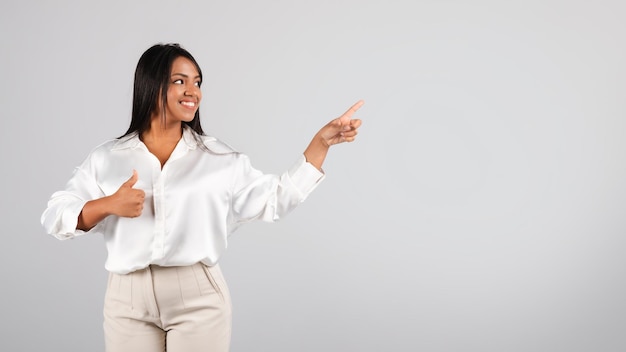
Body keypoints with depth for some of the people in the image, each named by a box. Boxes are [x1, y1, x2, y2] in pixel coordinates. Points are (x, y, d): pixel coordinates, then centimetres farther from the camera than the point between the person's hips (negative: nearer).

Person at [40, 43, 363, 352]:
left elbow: (274, 199, 2)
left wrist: (321, 142, -3)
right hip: (128, 300, 1)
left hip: (199, 298, 0)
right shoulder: (107, 158, 5)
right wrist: (108, 205, -14)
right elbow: (55, 217, 4)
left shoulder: (218, 156, 5)